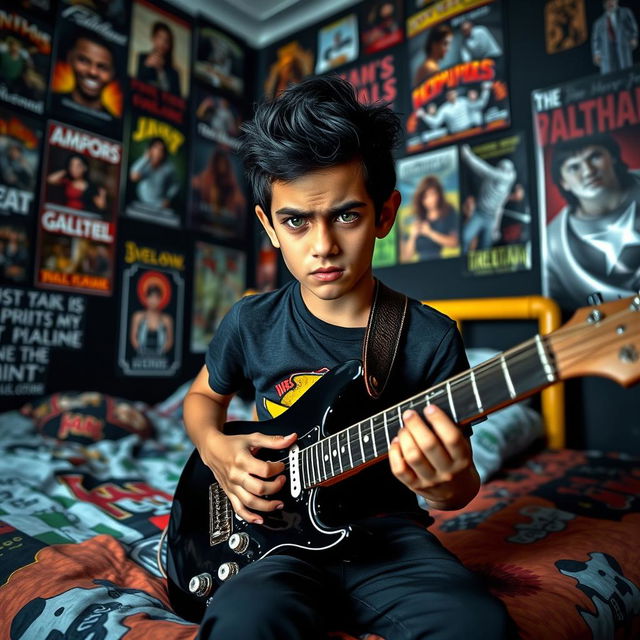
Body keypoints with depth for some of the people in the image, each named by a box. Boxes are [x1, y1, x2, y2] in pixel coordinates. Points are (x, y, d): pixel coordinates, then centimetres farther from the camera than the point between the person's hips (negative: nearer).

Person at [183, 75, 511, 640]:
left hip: (386, 531, 2)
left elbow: (462, 485, 1)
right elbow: (202, 396, 16)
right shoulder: (250, 324, -5)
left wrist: (447, 486, -24)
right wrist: (216, 449, -7)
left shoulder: (431, 339, -8)